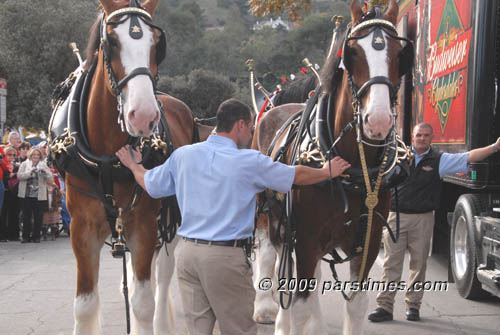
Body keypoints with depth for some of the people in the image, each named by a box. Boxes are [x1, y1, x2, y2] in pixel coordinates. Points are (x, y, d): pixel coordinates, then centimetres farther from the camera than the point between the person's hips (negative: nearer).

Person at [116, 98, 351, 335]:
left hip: (188, 252, 5)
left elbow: (149, 184, 18)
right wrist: (328, 172, 27)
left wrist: (133, 165, 41)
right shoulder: (249, 161, -6)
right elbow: (297, 176, 7)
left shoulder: (182, 155, 4)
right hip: (226, 256, -5)